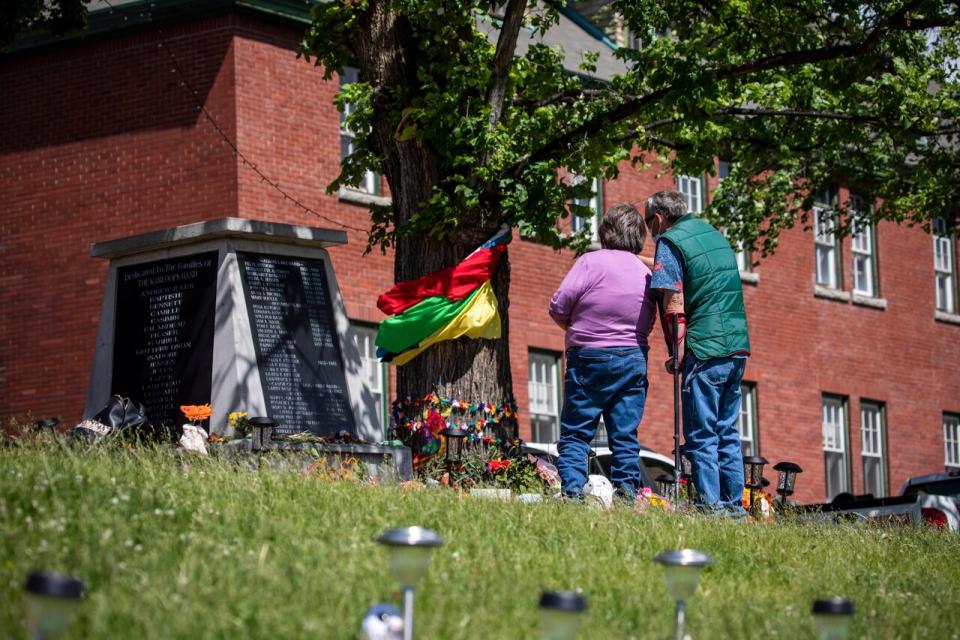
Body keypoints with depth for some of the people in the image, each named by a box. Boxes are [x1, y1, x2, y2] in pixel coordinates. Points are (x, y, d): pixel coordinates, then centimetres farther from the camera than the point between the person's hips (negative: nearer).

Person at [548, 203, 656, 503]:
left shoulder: (591, 262, -8)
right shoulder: (646, 273, 8)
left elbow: (558, 307, -10)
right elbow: (649, 322, 10)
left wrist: (575, 327, 10)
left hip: (590, 357, -4)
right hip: (634, 359, 4)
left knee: (575, 433, 0)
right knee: (626, 435, 7)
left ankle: (572, 492, -11)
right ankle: (627, 494, 3)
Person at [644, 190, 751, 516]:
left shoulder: (669, 243, -5)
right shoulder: (714, 234, 18)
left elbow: (674, 303, -13)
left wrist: (676, 354, -10)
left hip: (705, 350, -7)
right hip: (738, 347, 7)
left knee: (701, 435, -3)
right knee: (727, 431, 13)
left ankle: (711, 505, -6)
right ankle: (734, 504, 12)